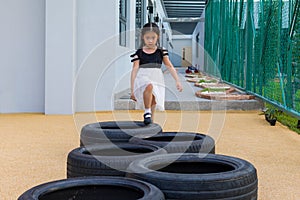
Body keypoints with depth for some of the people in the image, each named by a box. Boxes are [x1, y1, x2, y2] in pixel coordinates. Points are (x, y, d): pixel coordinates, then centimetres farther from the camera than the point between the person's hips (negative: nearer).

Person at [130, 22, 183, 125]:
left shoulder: (161, 52, 8)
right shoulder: (139, 53, 3)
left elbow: (170, 66, 7)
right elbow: (134, 70, 0)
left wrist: (177, 81, -3)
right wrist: (132, 90, -4)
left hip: (157, 80, 3)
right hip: (143, 78, -3)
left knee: (153, 101, 0)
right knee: (149, 86, -35)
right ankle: (147, 111, -20)